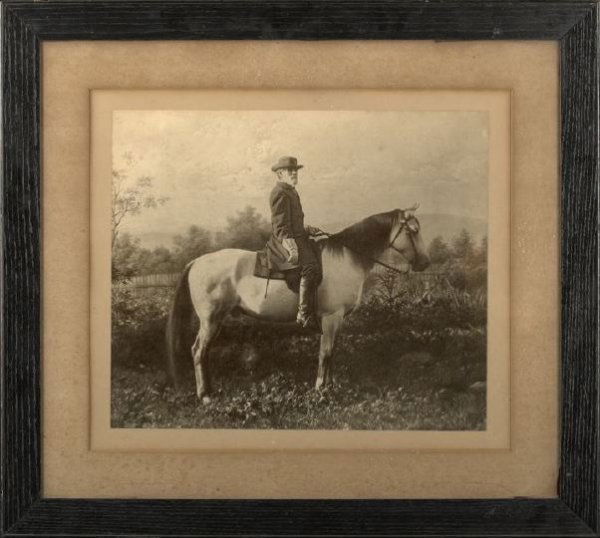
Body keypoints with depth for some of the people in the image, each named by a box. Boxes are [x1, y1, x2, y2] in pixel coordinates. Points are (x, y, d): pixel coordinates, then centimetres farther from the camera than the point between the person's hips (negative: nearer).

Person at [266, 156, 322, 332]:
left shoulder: (290, 192, 22)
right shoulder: (280, 193, -11)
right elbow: (280, 226, -20)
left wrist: (308, 230, 21)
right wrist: (290, 245, -31)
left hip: (297, 238, 11)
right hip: (284, 241, -11)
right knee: (310, 266, -29)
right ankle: (305, 315, -30)